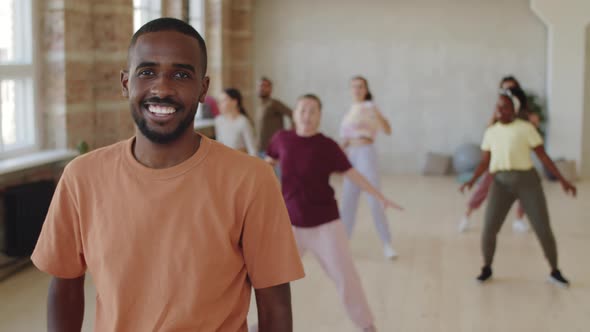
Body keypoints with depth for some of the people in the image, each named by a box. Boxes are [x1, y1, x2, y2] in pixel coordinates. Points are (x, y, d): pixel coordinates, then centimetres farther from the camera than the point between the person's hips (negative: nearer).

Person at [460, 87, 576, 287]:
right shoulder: (491, 132, 10)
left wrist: (562, 180, -3)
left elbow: (543, 156, 0)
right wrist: (472, 181, -3)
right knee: (488, 229, -10)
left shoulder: (526, 128, -1)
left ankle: (555, 272, 18)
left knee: (543, 229, -2)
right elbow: (485, 162, 13)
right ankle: (487, 269, 14)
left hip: (527, 181, -2)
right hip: (501, 183, 2)